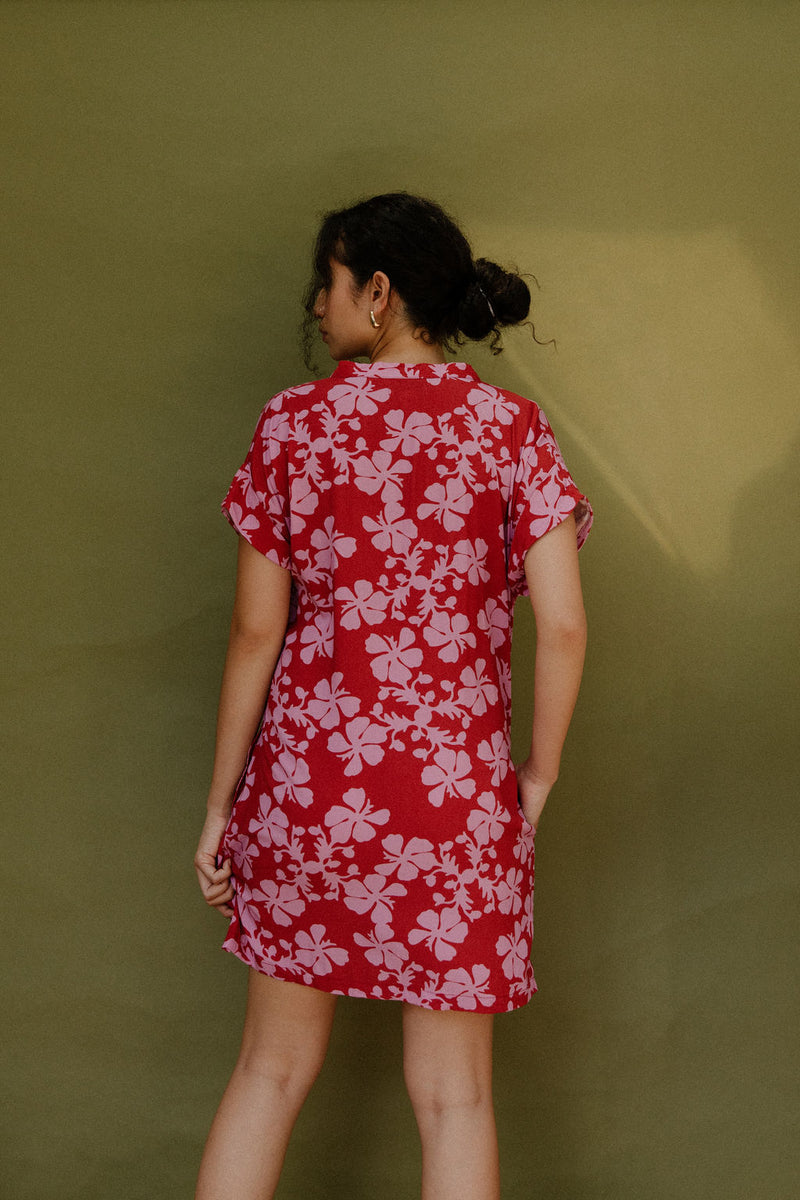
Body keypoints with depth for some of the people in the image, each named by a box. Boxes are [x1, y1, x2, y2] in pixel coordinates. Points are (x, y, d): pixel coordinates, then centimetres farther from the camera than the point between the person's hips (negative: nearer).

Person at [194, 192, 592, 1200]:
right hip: (456, 785, -1)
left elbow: (256, 631, -1)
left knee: (272, 1064, 17)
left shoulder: (294, 421, -1)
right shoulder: (512, 428, -2)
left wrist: (221, 803, 7)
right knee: (453, 1093, 11)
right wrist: (539, 775, 5)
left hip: (305, 774, 1)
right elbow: (561, 628, -9)